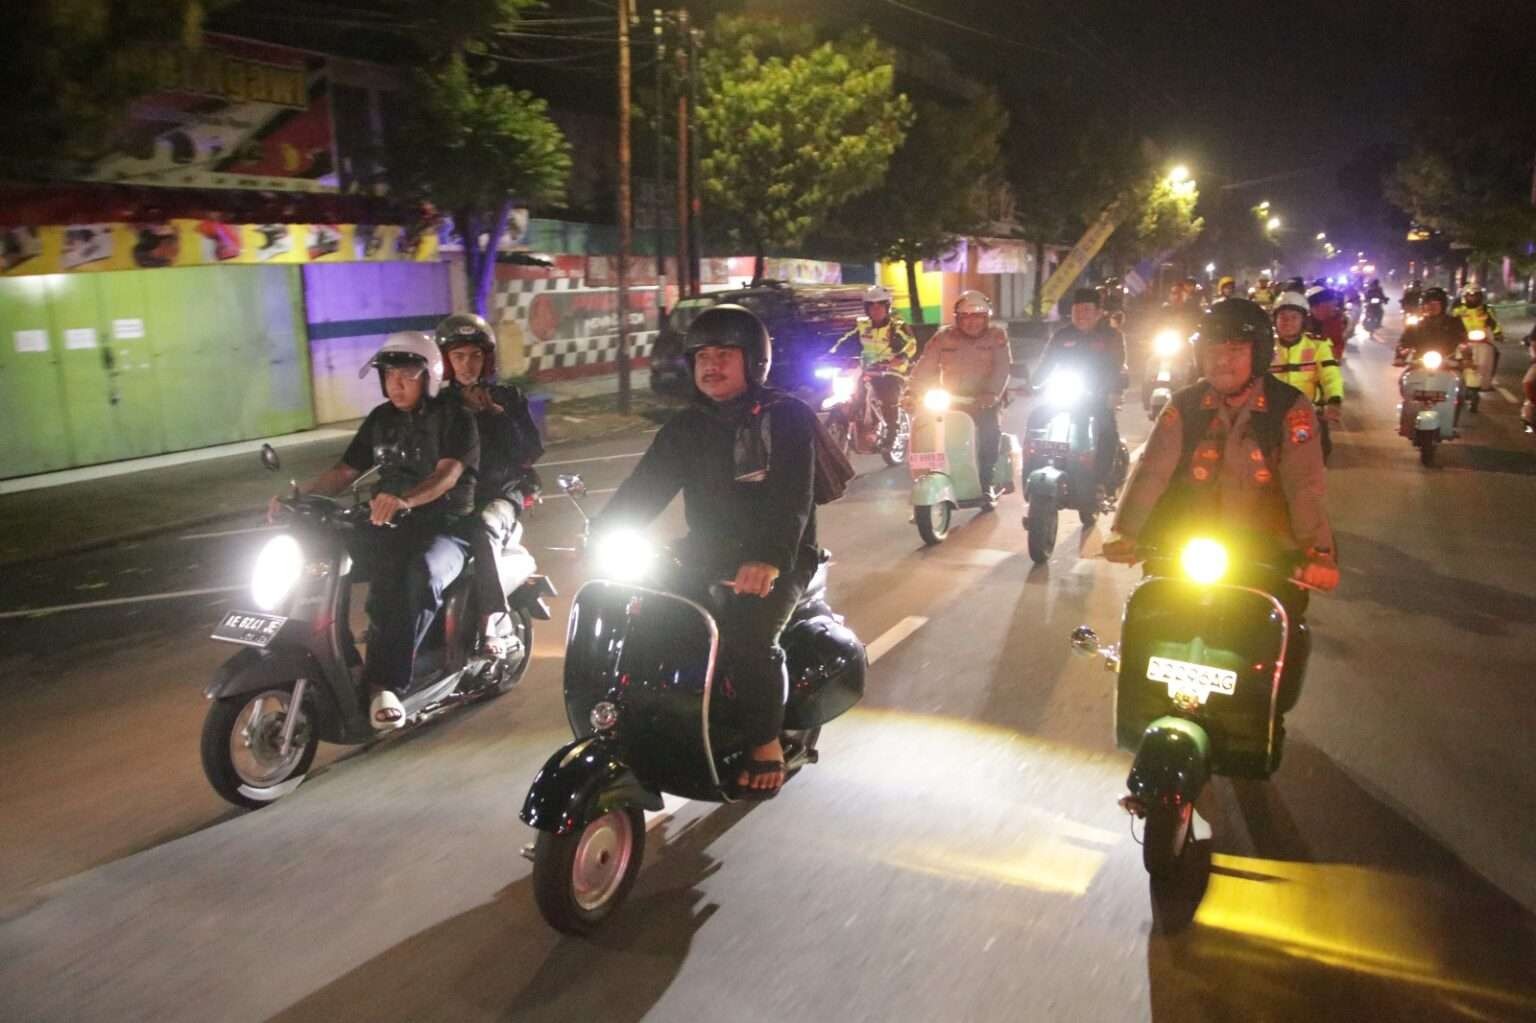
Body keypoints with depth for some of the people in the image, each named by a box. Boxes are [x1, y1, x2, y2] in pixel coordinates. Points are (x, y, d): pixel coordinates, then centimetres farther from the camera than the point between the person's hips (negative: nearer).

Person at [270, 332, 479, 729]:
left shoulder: (454, 417, -4)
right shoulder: (381, 419, 16)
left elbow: (448, 473, -21)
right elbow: (346, 470, 15)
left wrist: (403, 499, -41)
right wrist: (299, 494, -3)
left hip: (445, 525, -5)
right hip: (391, 521, 5)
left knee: (422, 574, -38)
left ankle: (385, 681, -34)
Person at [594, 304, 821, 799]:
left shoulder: (787, 417, -7)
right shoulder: (687, 426, 11)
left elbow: (792, 496, -22)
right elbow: (643, 485, 3)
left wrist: (769, 558, -40)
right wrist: (600, 538, -13)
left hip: (778, 559, -5)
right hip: (707, 553, 6)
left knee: (748, 635, -31)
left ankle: (767, 744, -8)